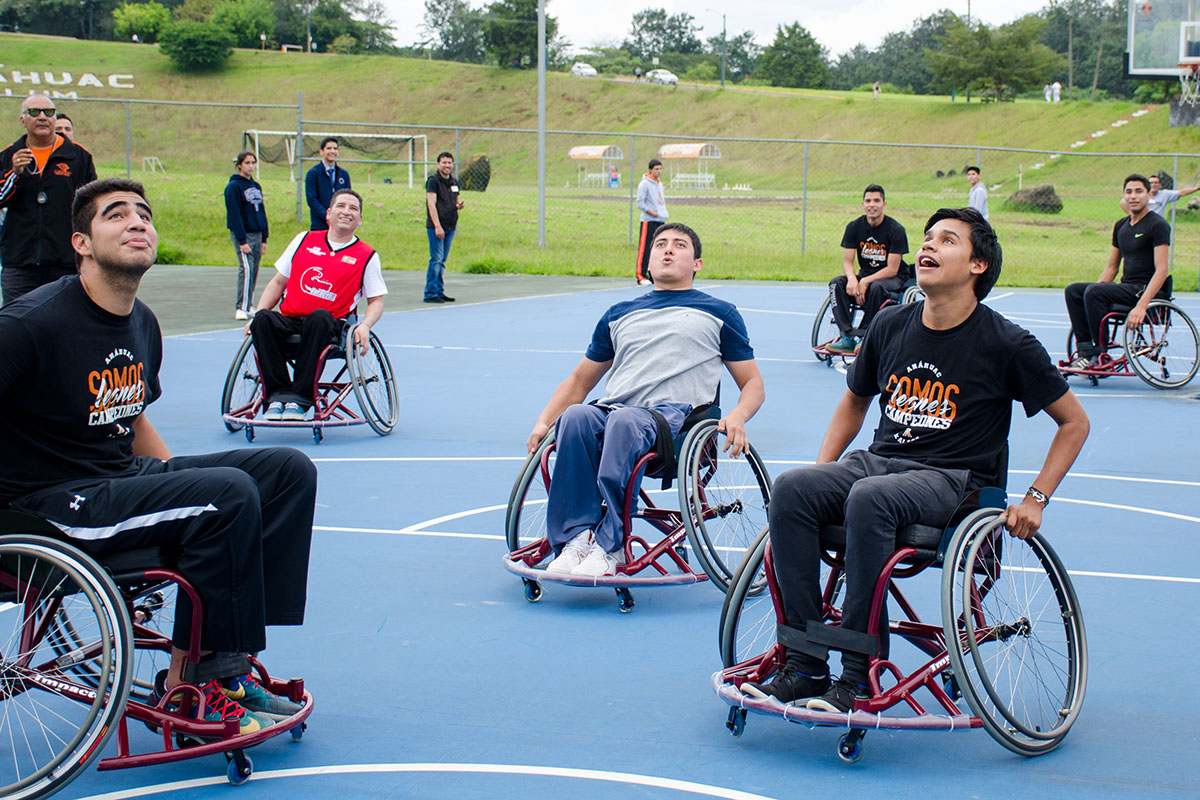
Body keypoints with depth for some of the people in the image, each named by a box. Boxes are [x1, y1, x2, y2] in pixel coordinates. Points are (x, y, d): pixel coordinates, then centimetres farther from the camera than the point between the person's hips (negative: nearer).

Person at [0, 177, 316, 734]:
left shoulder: (141, 323, 10)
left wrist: (181, 478, 12)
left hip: (128, 477, 9)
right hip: (56, 506, -9)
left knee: (288, 470, -2)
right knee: (228, 494, -27)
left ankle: (228, 657, -4)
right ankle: (190, 682, -13)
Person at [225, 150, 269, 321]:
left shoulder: (256, 186, 16)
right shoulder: (233, 186, -7)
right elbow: (235, 214, -12)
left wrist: (264, 238, 14)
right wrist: (242, 241, -17)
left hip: (257, 234, 7)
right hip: (242, 234, -7)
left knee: (254, 271, 6)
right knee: (246, 268, -16)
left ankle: (249, 306, 13)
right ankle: (241, 308, -17)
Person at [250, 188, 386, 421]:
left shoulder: (367, 256, 10)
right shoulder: (304, 240, 16)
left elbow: (376, 300, 10)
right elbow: (278, 282, 20)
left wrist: (365, 326, -12)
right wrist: (257, 316, 5)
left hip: (331, 326, -2)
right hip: (289, 320, 3)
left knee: (319, 317, -38)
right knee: (263, 319, -31)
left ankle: (300, 397, -35)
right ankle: (277, 393, -29)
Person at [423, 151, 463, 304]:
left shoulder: (454, 182, 15)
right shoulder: (433, 181, -6)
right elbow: (431, 204, -13)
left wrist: (459, 206, -1)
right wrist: (437, 226, -21)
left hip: (450, 227, 7)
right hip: (435, 227, -7)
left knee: (442, 261, 10)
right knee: (436, 259, -10)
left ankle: (440, 292, 14)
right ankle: (430, 294, -7)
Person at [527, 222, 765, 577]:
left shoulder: (720, 314, 22)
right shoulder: (620, 315, 30)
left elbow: (752, 383, 18)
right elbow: (580, 381, 30)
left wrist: (738, 416, -7)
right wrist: (543, 422, 11)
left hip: (674, 415, -3)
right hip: (611, 410, 3)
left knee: (626, 420, -39)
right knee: (575, 417, -34)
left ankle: (608, 545, -42)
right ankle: (576, 538, -36)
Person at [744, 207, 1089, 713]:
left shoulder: (1006, 344, -5)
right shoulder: (891, 325, 8)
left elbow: (1074, 423, 4)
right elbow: (855, 401, 24)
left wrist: (1035, 500, -6)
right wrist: (822, 471, 11)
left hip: (954, 480, -5)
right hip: (881, 460, 5)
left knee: (870, 497, -37)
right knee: (791, 489, -24)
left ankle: (861, 674, -29)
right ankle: (805, 666, -22)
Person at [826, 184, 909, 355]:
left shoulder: (896, 230, -14)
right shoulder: (854, 227, -1)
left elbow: (892, 269, -17)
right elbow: (847, 261, -3)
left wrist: (866, 282, -28)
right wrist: (852, 278, -26)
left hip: (891, 279, -4)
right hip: (865, 276, 4)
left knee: (876, 287, -37)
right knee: (836, 283, -22)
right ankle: (846, 336, -28)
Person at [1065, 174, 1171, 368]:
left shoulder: (1158, 225, -9)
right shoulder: (1120, 226, 14)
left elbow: (1161, 270, -17)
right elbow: (1111, 267, 21)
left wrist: (1141, 306, -28)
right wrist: (1090, 298, 6)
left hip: (1146, 289, -8)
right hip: (1126, 286, 8)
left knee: (1093, 292, -27)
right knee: (1073, 291, -5)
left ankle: (1101, 355, -21)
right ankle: (1085, 350, -13)